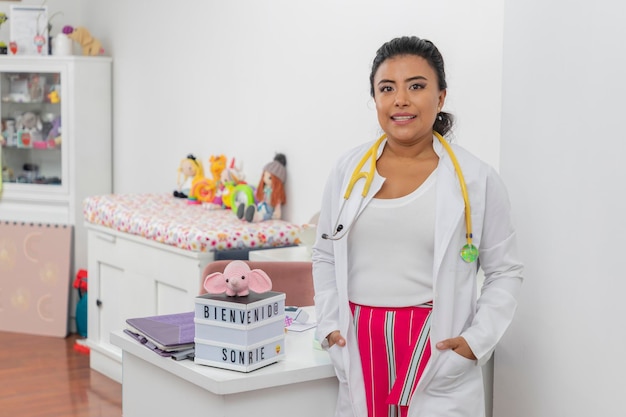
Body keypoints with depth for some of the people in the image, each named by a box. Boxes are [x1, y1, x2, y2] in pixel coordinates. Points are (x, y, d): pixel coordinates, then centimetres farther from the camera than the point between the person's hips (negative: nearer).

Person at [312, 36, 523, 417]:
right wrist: (329, 324, 3)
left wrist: (477, 339, -8)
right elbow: (326, 257, 14)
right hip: (361, 350, 3)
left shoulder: (477, 179, -3)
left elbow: (505, 271, 2)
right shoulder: (348, 170, 4)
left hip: (438, 351, -2)